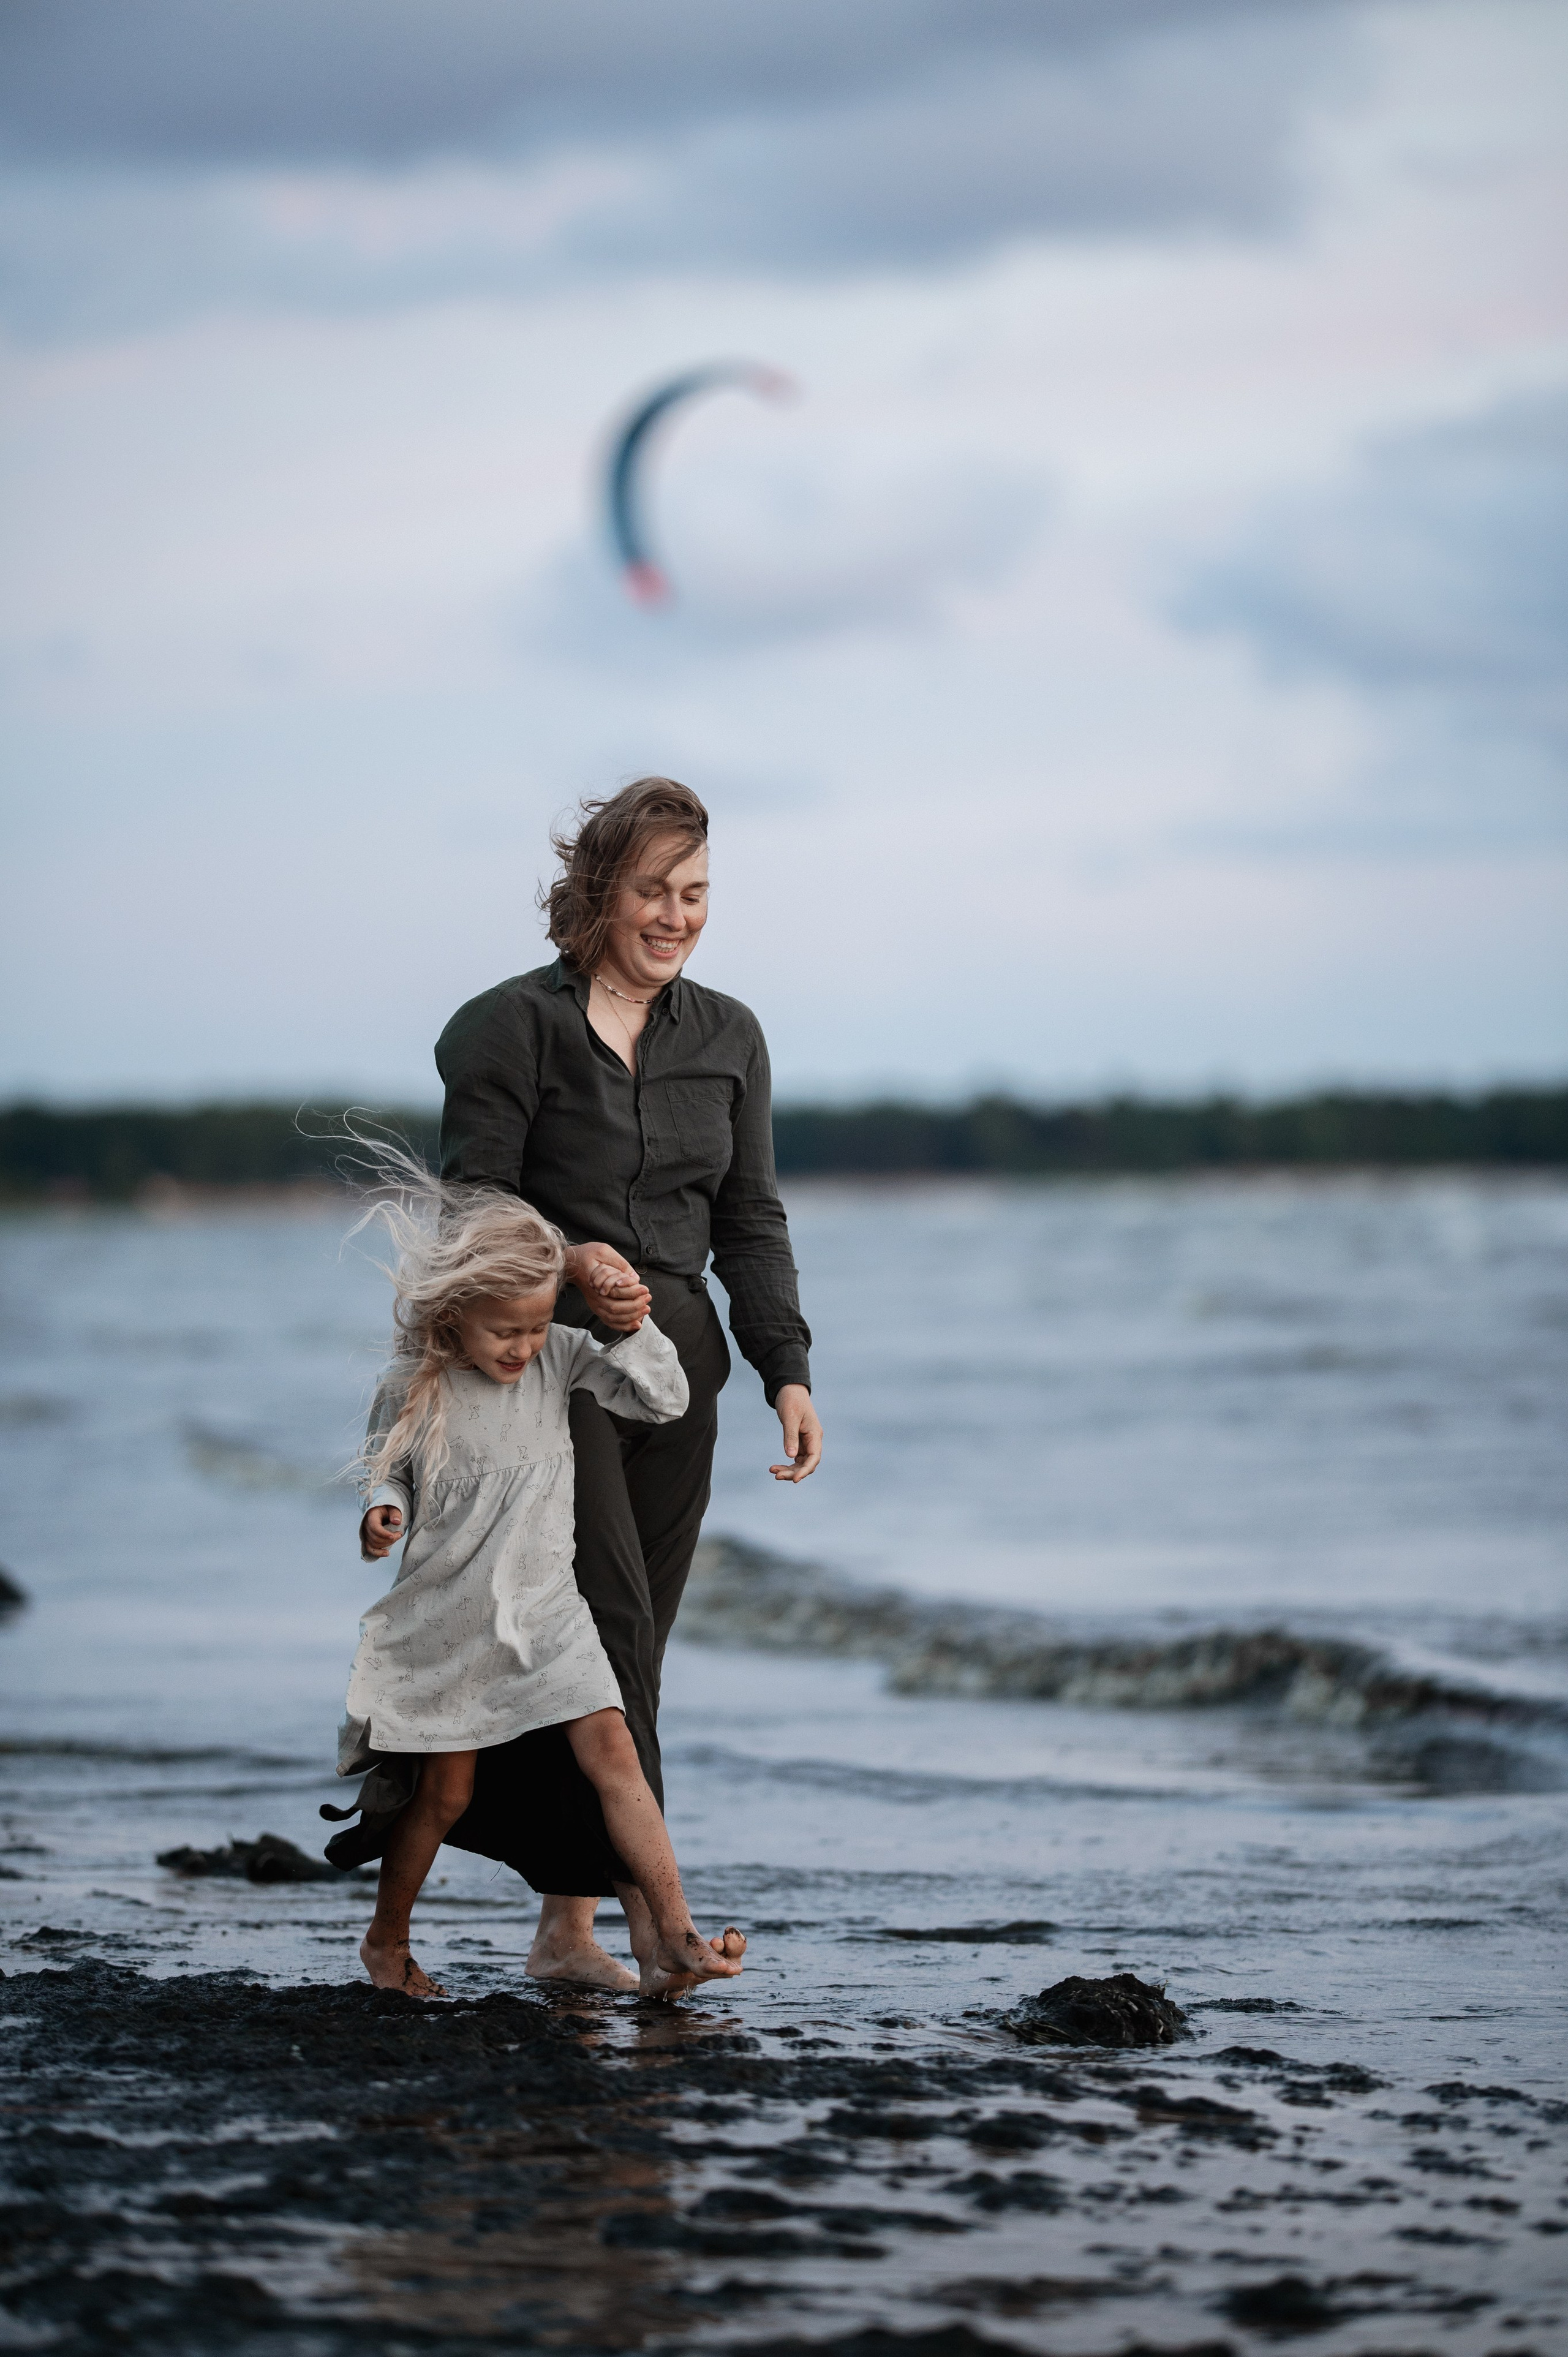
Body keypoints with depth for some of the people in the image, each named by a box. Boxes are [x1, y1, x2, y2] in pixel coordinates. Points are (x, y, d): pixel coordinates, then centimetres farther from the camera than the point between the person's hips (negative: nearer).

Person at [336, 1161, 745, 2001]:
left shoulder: (560, 1359, -3)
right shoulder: (411, 1391, -11)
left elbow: (662, 1403, -1)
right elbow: (384, 1470, 4)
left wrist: (636, 1330, -16)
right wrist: (381, 1517, -18)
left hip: (544, 1610, 2)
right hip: (446, 1620, -2)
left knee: (613, 1753, -11)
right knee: (444, 1792, 6)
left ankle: (673, 1940, -14)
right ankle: (386, 1941, 29)